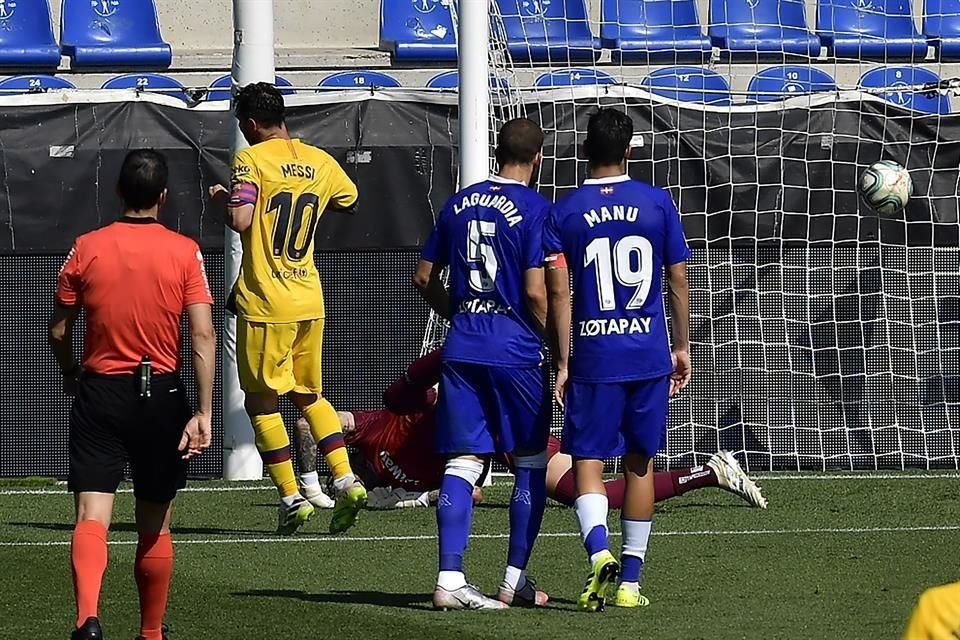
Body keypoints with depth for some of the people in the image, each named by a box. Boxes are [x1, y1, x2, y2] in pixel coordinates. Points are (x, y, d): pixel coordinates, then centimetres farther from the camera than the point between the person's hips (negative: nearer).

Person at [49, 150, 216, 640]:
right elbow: (203, 335, -10)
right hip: (161, 396, 0)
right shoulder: (184, 252, -4)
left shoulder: (86, 249, -2)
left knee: (91, 516, -7)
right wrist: (204, 412, -10)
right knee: (154, 526, 15)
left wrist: (70, 374, 25)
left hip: (99, 394, 0)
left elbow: (59, 331, 4)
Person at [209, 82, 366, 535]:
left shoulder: (252, 159, -11)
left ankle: (291, 498, 3)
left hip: (265, 304, -6)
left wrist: (221, 197, -3)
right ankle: (346, 481, 4)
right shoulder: (320, 162, 7)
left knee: (262, 402, 5)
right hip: (310, 301, 6)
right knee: (308, 394, 18)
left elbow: (240, 221, -23)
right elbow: (349, 201, 25)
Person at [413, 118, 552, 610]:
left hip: (462, 348, 5)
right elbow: (536, 292, -13)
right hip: (517, 351, -5)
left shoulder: (458, 204, 10)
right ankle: (515, 581, 9)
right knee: (532, 463, 9)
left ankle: (449, 579, -8)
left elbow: (425, 277, 14)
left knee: (462, 462, 2)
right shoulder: (535, 209, -8)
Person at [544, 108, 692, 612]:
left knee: (587, 464, 0)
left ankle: (600, 552, -26)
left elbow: (558, 292, -4)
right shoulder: (657, 203, 1)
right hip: (650, 356, 2)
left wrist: (563, 362, 1)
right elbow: (678, 281, 5)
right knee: (640, 464, 11)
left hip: (593, 359, -2)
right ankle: (630, 581, 14)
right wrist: (682, 347, 14)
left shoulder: (563, 213, -2)